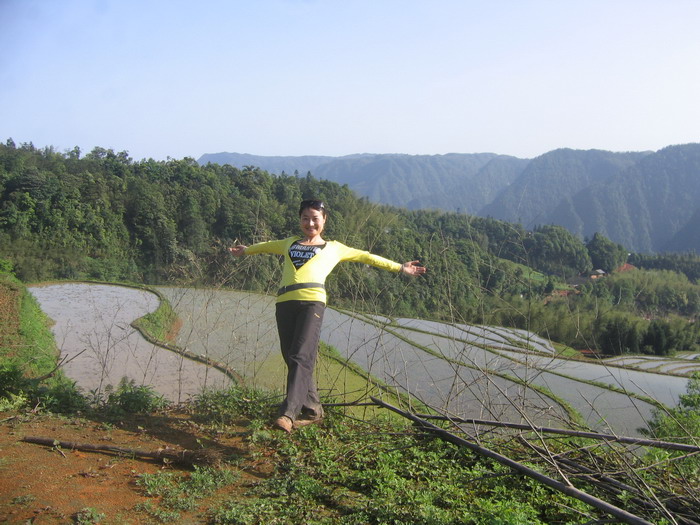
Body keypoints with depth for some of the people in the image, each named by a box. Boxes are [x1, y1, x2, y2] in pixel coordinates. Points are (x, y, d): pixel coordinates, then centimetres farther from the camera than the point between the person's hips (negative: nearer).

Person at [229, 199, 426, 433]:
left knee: (301, 357, -19)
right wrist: (245, 250, 66)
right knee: (291, 358, 0)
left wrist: (400, 267, 32)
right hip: (285, 303, 4)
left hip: (312, 301, -4)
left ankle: (288, 413, -29)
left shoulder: (334, 248, 24)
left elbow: (365, 256, 31)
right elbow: (267, 246, 50)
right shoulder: (289, 243, 31)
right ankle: (312, 410, 11)